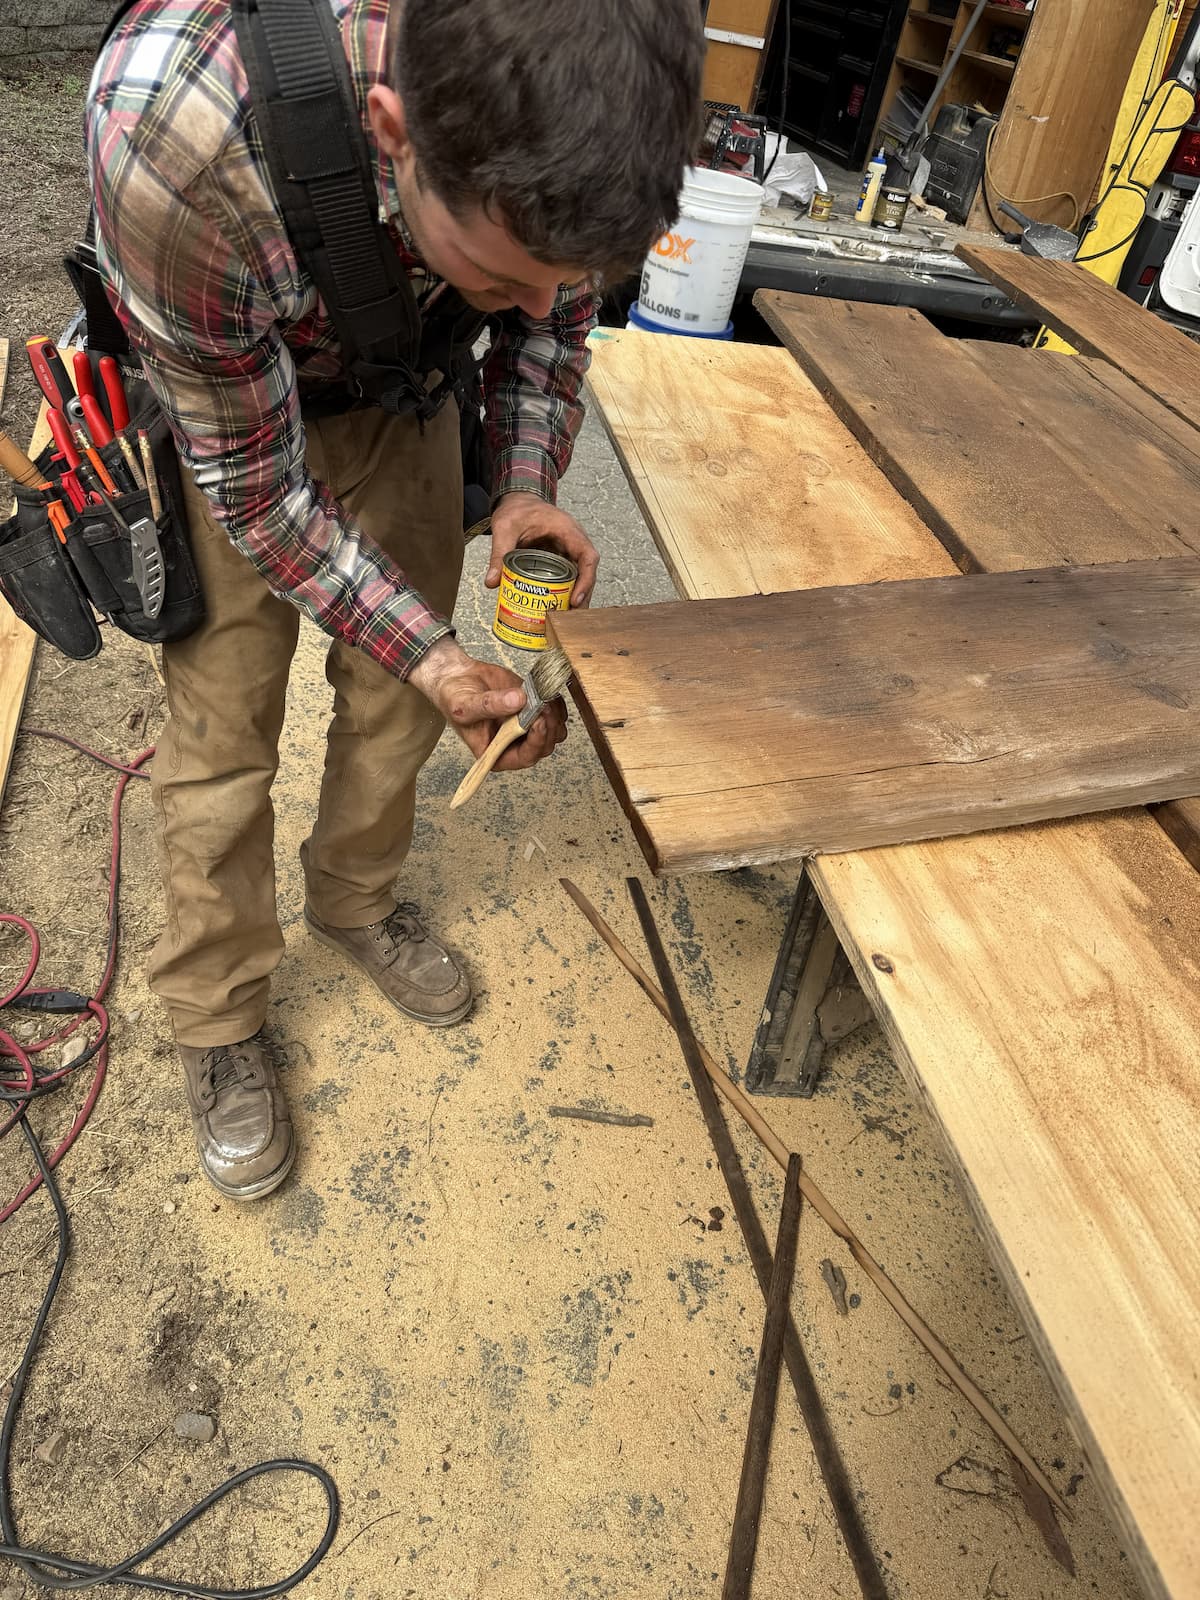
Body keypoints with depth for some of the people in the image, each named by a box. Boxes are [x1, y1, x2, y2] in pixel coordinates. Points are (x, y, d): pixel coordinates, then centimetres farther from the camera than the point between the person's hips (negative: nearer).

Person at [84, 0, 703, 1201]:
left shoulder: (567, 96, -27)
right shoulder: (170, 128, -40)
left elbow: (553, 312, -5)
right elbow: (252, 477, -27)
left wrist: (527, 486, -19)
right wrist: (430, 654, -26)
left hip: (400, 383, 4)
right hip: (221, 408, -3)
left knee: (393, 693, 9)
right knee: (222, 731, -1)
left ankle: (353, 901, 37)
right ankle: (216, 1022, 22)